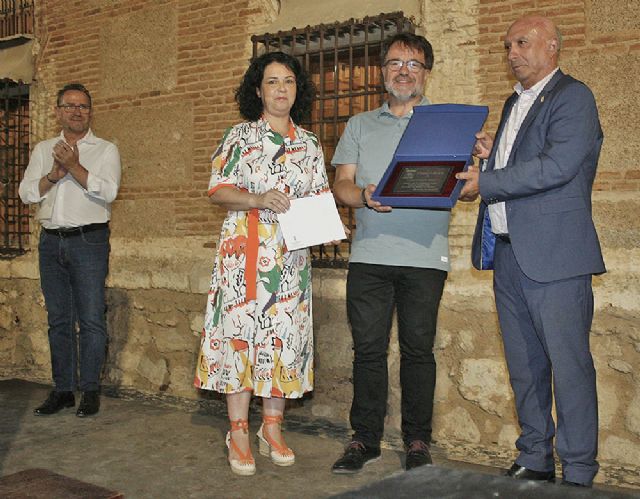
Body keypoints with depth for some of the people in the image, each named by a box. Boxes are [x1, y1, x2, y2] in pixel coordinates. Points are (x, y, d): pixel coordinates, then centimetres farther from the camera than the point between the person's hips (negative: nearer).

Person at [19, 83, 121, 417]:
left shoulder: (105, 150, 5)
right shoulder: (43, 150, 16)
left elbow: (108, 191, -10)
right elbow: (26, 193, 7)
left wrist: (75, 167, -16)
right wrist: (54, 174, -8)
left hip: (89, 241, -4)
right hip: (51, 241, 4)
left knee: (91, 319, -4)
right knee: (58, 320, 8)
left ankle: (90, 390, 3)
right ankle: (63, 390, 15)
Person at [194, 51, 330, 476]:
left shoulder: (309, 144, 14)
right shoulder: (240, 137, 4)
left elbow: (321, 197, 15)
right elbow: (217, 190, -2)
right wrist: (259, 200, -18)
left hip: (292, 254, 3)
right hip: (244, 251, -3)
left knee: (286, 333, 3)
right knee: (240, 331, -3)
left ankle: (273, 428, 16)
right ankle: (239, 431, 7)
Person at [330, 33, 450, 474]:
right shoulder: (360, 126, 19)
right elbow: (342, 183, 10)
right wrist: (364, 196, -13)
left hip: (425, 255, -1)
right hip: (370, 253, 2)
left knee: (418, 349, 2)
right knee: (368, 348, 2)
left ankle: (418, 442, 14)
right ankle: (365, 440, 12)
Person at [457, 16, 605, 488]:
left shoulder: (573, 97, -6)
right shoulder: (514, 103, 21)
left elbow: (556, 166, -20)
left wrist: (484, 182, -15)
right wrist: (493, 155, 5)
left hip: (554, 254, -8)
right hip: (508, 253, 9)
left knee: (569, 364, -3)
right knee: (524, 365, 13)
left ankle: (578, 475, 7)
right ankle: (534, 461, 25)